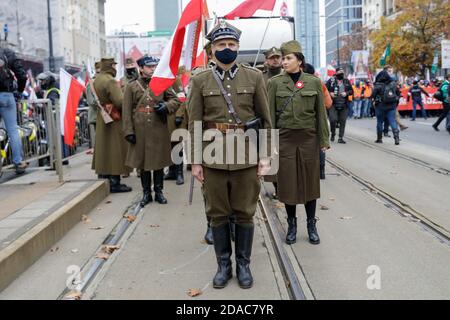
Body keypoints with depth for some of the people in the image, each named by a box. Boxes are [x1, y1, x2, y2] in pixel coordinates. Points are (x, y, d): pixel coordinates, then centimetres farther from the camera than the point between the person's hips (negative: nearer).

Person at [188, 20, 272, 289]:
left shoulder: (255, 77, 2)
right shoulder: (200, 81, 2)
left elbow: (266, 120, 3)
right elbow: (195, 123, 3)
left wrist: (266, 156, -2)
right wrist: (195, 161, -1)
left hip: (247, 156, 0)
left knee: (245, 213, 8)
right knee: (218, 214, 9)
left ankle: (244, 265, 23)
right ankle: (223, 265, 23)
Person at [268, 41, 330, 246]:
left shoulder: (314, 82, 2)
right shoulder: (275, 83, 1)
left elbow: (321, 113, 5)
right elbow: (270, 114, 1)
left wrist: (324, 140, 2)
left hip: (309, 138, 1)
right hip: (285, 139, 0)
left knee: (310, 180, 6)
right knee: (288, 181, 4)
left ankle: (311, 225, 19)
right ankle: (292, 225, 19)